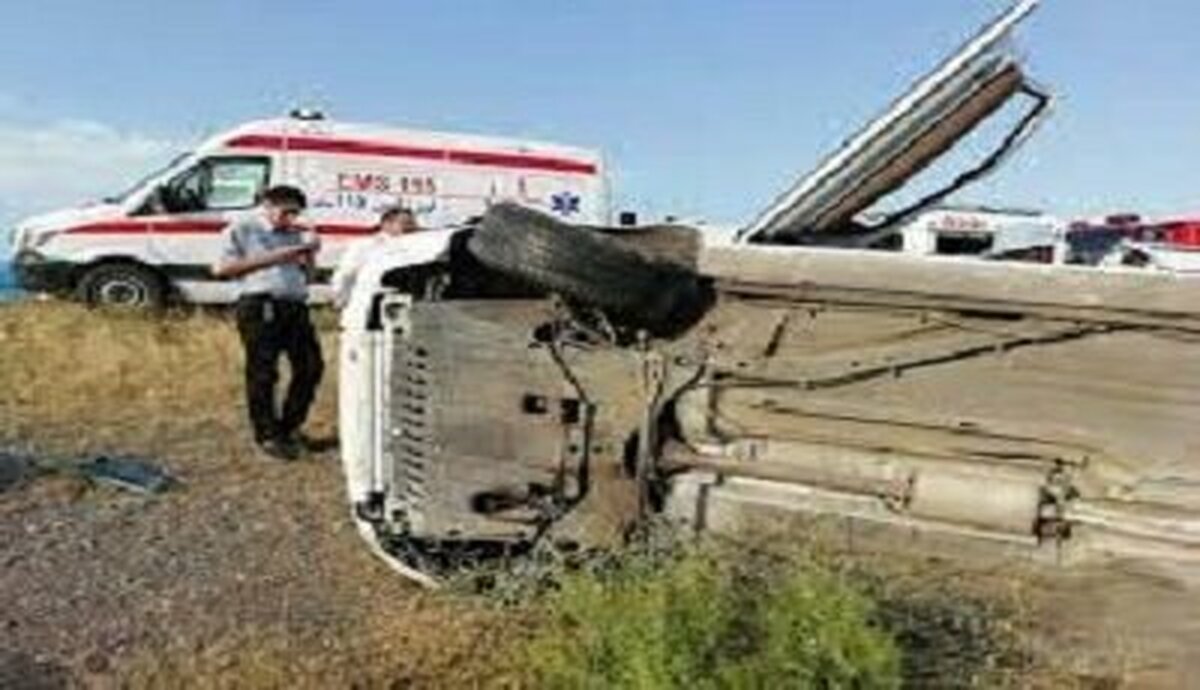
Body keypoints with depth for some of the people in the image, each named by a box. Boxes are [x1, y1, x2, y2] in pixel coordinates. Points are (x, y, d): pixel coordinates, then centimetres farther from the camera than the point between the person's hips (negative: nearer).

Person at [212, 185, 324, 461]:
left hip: (295, 306, 6)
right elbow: (221, 268, -4)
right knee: (262, 373, -3)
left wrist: (309, 255, 4)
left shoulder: (295, 235, 22)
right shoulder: (242, 229, 6)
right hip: (260, 306, -6)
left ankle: (290, 427, 20)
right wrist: (268, 259, -9)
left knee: (310, 366, 4)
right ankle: (268, 436, 8)